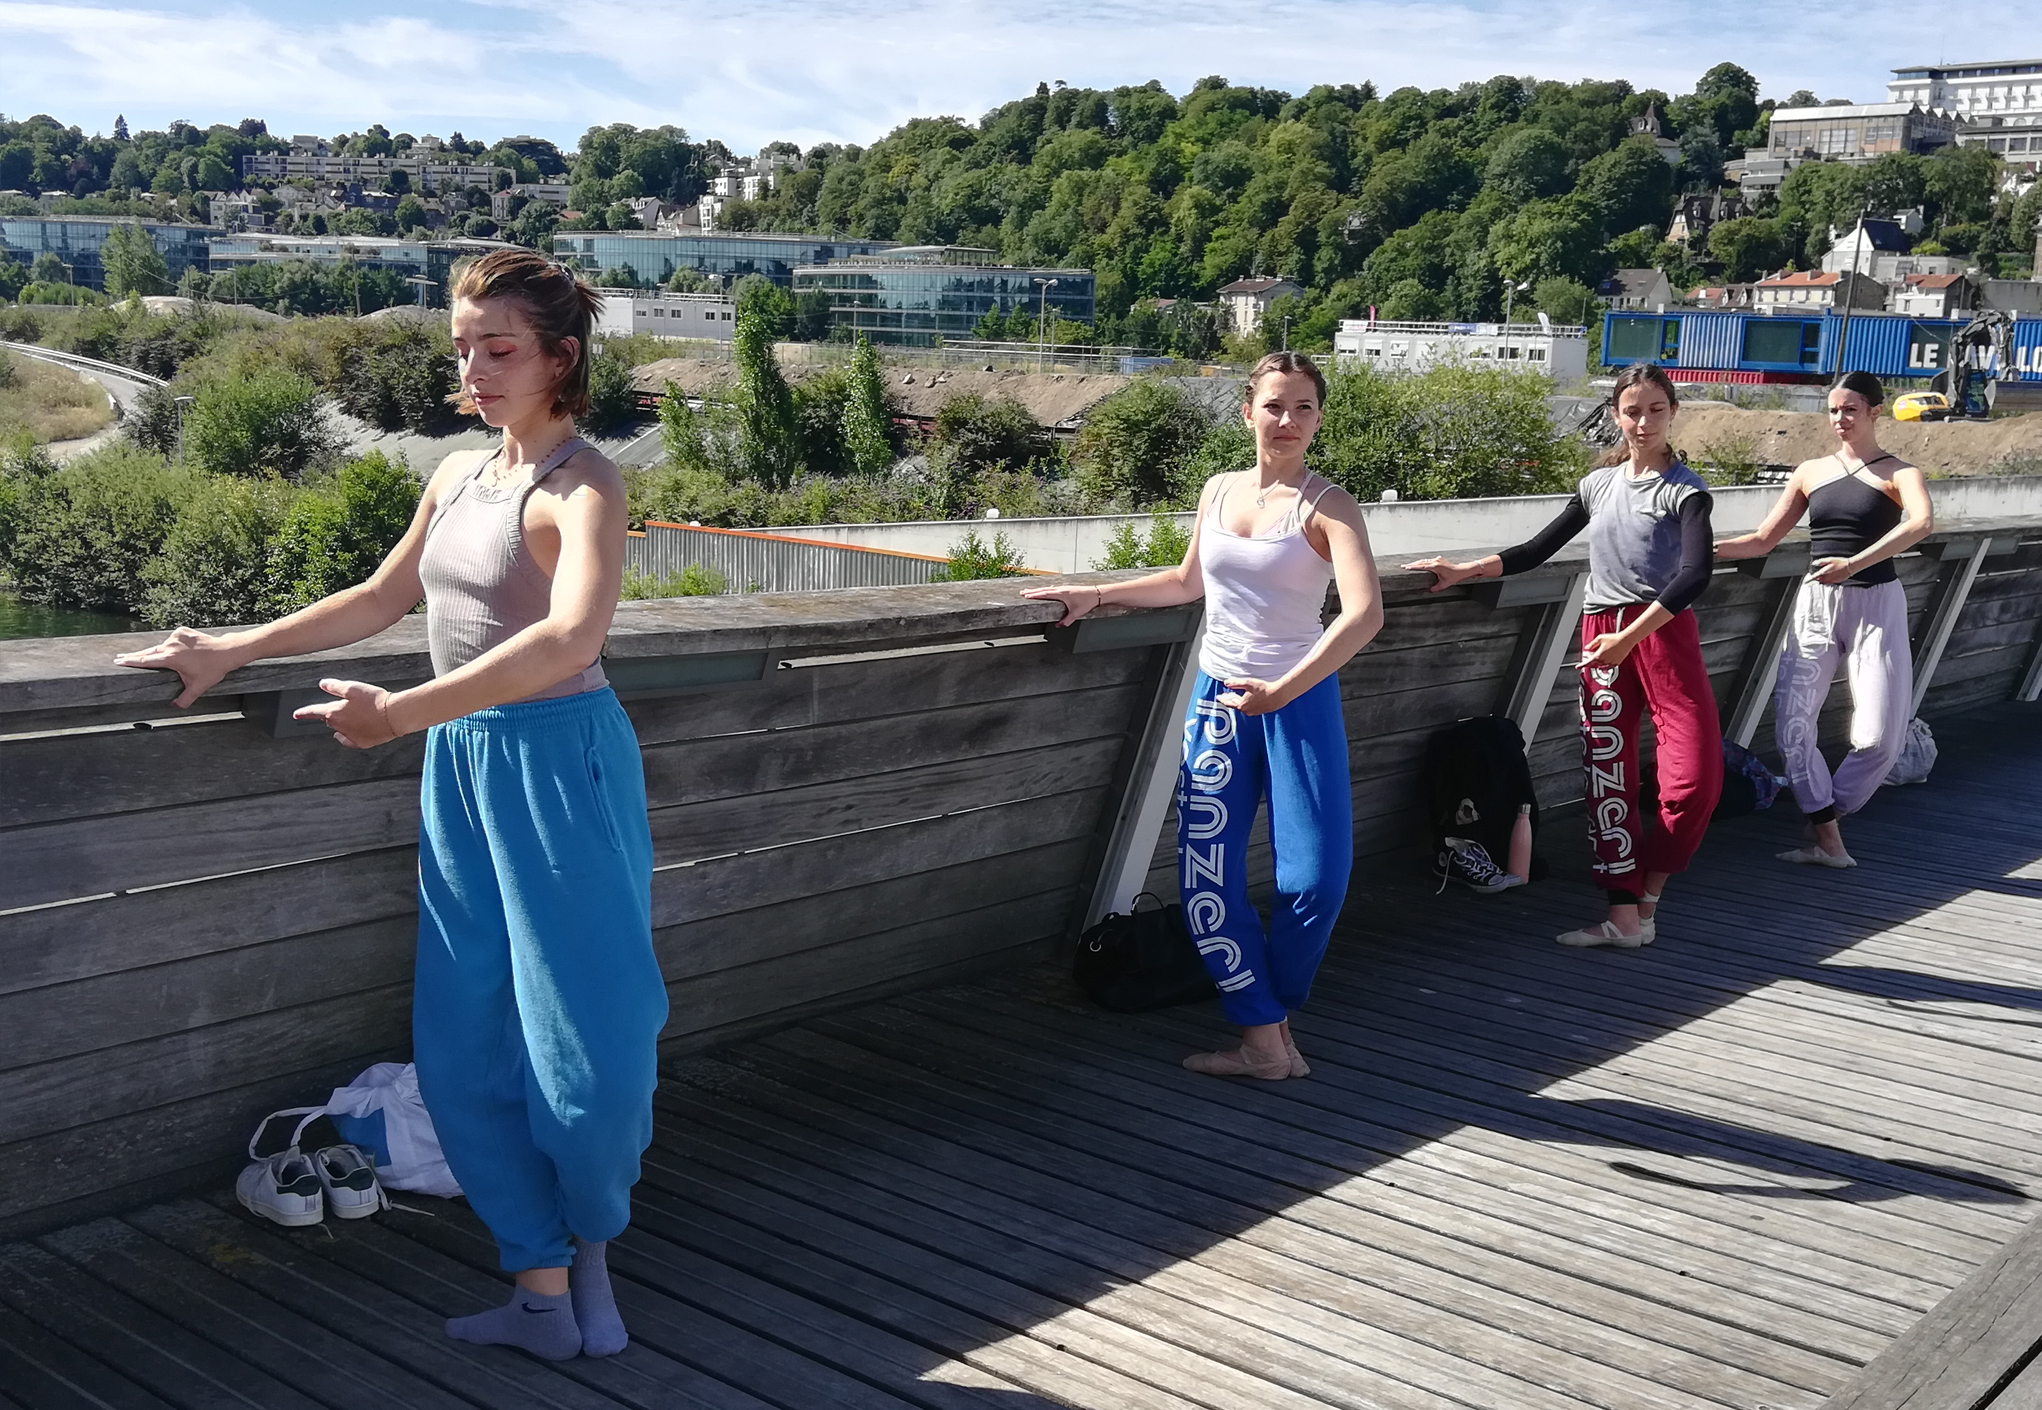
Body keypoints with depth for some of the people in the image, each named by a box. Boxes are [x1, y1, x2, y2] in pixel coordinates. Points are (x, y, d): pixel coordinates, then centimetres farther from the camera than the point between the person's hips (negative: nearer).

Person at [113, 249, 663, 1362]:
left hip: (557, 762, -8)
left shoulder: (581, 488, -14)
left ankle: (589, 1243, 28)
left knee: (583, 1040, 0)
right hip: (461, 768, 8)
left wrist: (397, 712, -35)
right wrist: (231, 652, 22)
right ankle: (544, 1291, 18)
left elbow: (569, 639, -31)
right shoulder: (458, 475, 10)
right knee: (465, 1044, 7)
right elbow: (381, 599, 24)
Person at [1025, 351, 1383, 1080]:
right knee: (1206, 876, -2)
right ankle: (1263, 1039, 8)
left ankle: (1274, 1015, 17)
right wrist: (1096, 594, 20)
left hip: (1300, 702, -4)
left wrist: (1282, 690, -32)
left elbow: (1364, 613, -23)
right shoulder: (1219, 491, 8)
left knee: (1314, 879, -9)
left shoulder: (1326, 506, -8)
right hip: (1219, 698, 4)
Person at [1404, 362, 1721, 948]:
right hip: (1601, 635, 5)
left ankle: (1646, 895, 5)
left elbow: (1694, 575, -18)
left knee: (1695, 774, -14)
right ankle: (1623, 914, 7)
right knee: (1607, 775, 2)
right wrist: (1464, 570, 7)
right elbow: (1536, 551, 18)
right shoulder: (1598, 485, 13)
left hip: (1664, 631, -4)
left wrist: (1630, 635, -26)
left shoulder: (1685, 490, -3)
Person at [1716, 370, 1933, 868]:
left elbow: (1922, 523, -23)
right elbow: (1764, 539, 14)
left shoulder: (1898, 473, -1)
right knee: (1790, 722, -9)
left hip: (1876, 605, -3)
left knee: (1880, 735, -11)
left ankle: (1829, 815, 13)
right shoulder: (1810, 472, 11)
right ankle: (1828, 841, -1)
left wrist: (1855, 564, -35)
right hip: (1816, 602, 3)